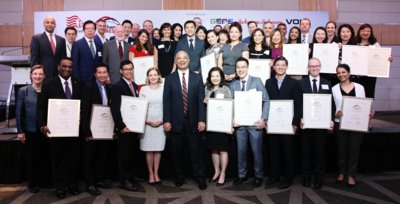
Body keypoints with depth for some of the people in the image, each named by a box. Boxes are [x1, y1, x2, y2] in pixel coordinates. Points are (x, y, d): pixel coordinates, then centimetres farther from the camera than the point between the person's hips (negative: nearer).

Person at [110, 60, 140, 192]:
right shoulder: (117, 87, -9)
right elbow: (115, 109, -14)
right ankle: (125, 181, 11)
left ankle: (131, 177, 24)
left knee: (131, 153, 14)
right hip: (124, 127, -7)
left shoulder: (135, 86, 13)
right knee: (124, 154, 2)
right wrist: (121, 126, -18)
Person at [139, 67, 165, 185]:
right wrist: (147, 121, -9)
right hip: (147, 123, 0)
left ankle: (156, 173, 14)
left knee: (158, 149, 4)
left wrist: (162, 121, -8)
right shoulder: (143, 89, 4)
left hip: (161, 124, 1)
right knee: (149, 150, 2)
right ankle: (151, 174, 12)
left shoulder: (164, 89, 4)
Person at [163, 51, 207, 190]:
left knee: (196, 151, 4)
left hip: (193, 121, 0)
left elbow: (201, 100, 1)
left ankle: (200, 178, 16)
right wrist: (166, 120, -7)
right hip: (176, 121, 0)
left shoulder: (197, 78, 5)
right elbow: (166, 101, 0)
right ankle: (179, 177, 24)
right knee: (177, 152, 9)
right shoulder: (169, 79, 4)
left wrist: (202, 120, -6)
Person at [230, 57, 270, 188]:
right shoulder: (233, 85, 8)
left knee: (257, 151, 5)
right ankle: (242, 175, 25)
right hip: (239, 123, 3)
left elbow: (266, 100, -4)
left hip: (255, 122, -2)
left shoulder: (257, 81, 0)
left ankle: (258, 176, 21)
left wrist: (263, 119, -12)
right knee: (241, 150, 10)